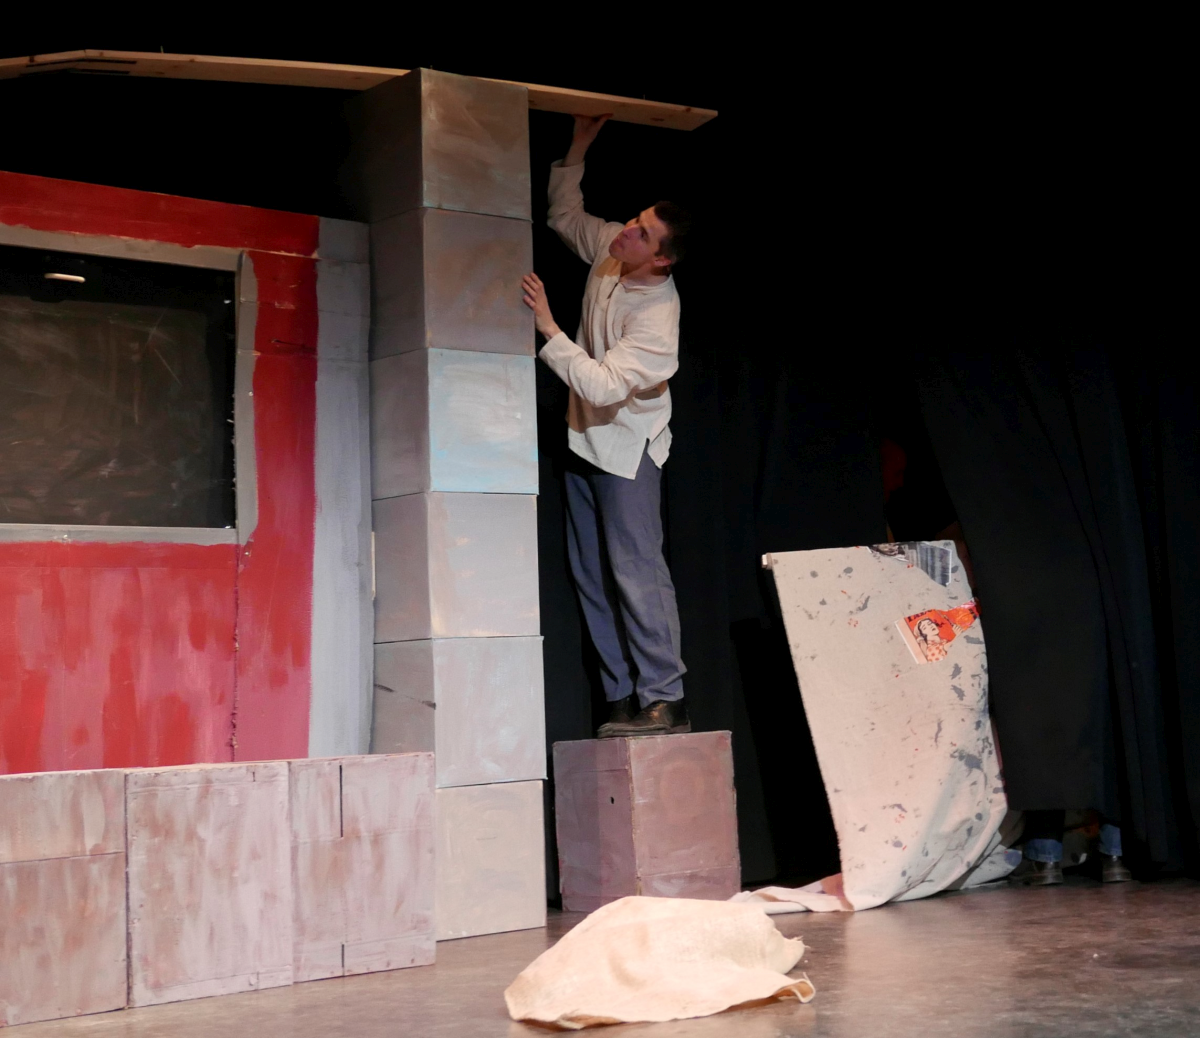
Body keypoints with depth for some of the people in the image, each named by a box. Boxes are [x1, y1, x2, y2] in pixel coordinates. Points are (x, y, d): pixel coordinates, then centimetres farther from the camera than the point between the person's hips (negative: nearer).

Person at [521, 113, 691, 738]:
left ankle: (664, 700, -8)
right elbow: (564, 216, 17)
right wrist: (577, 151, 6)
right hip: (584, 437, 9)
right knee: (591, 575, 8)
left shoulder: (657, 316, -28)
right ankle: (622, 699, 13)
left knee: (636, 569, -12)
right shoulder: (610, 251, -4)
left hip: (625, 446, -8)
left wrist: (546, 327, -31)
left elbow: (603, 386, -33)